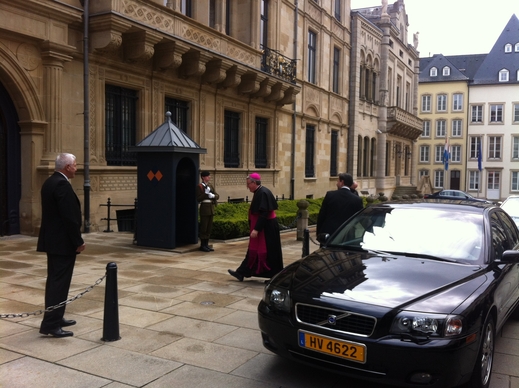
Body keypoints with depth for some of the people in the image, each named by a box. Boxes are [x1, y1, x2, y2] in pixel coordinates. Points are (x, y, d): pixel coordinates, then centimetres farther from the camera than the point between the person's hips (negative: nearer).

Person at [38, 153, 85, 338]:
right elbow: (70, 217, -22)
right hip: (63, 242, -10)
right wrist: (78, 241, -15)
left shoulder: (50, 182, 12)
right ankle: (51, 324, -2)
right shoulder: (62, 184, -19)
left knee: (54, 280, 16)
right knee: (60, 282, -6)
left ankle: (55, 318, 25)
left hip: (52, 240, 11)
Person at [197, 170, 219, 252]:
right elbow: (198, 199, -12)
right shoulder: (199, 186, -7)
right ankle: (202, 245, 5)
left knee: (209, 227, 10)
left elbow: (217, 196, 10)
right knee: (203, 227, -3)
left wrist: (213, 196, -11)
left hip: (211, 208, 7)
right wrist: (206, 193, -21)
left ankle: (206, 244, 17)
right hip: (204, 208, -7)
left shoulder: (210, 186, 13)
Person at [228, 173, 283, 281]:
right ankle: (241, 273, 19)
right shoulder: (259, 192, 11)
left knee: (268, 252, -1)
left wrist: (256, 229, -25)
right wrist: (255, 228, 22)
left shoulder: (263, 193, -19)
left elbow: (264, 213, -25)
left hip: (266, 228, -10)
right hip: (262, 227, 10)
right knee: (253, 250, 13)